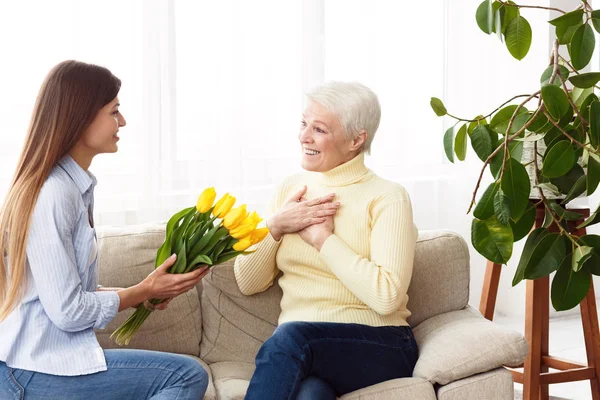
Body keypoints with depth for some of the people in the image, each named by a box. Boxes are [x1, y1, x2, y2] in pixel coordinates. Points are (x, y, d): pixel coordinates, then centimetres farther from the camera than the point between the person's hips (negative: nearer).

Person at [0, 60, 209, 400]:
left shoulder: (75, 186, 10)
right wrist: (143, 292, -7)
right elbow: (67, 311, -19)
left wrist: (140, 293, 1)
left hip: (42, 358, 9)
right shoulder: (53, 193, -18)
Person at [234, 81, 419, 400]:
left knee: (290, 337, -35)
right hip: (299, 350, 3)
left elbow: (387, 296, -17)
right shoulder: (291, 188, 13)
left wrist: (323, 239, -11)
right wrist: (274, 227, -3)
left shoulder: (386, 197, -3)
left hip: (378, 346, -3)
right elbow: (248, 283, 13)